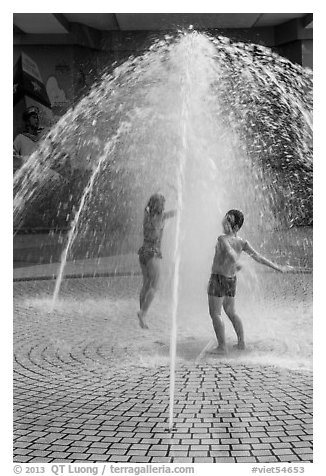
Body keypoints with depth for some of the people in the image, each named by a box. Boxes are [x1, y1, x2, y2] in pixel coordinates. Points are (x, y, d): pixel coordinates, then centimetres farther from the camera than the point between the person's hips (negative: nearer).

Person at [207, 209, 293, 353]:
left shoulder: (222, 239, -18)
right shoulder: (242, 242, -1)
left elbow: (230, 251, -36)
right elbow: (258, 257, -3)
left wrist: (235, 263, -50)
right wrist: (278, 268, 1)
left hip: (218, 278, -7)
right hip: (232, 280, 7)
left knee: (215, 313, 2)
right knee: (231, 312, 21)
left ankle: (222, 347, 0)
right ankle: (241, 343, 25)